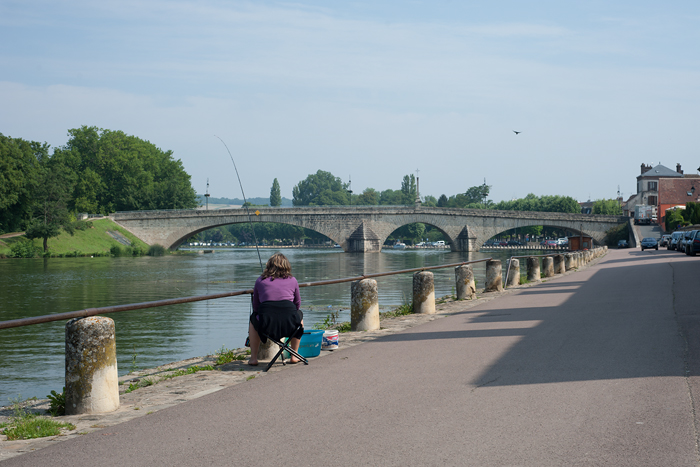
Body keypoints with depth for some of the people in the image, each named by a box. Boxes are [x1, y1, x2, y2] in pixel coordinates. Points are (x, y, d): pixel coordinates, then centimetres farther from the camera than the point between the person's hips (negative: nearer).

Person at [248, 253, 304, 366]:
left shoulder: (260, 281, 11)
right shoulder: (292, 280, 12)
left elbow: (255, 306, 16)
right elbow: (297, 304, 20)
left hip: (266, 325, 0)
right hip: (289, 325, 0)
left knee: (253, 319, 34)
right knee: (299, 315, 35)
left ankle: (253, 358, 29)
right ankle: (294, 355, 35)